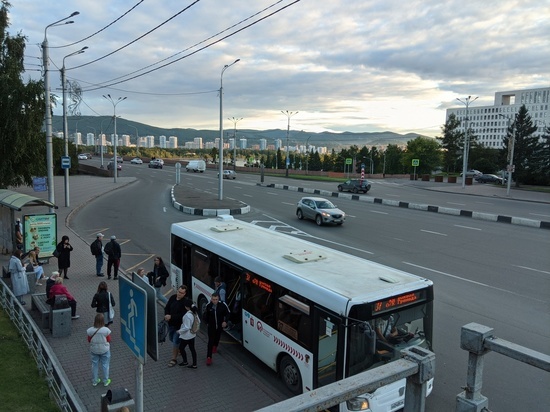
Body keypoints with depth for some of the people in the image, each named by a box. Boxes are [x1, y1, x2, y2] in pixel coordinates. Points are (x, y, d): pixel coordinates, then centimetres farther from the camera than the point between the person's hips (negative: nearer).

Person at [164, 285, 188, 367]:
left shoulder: (186, 302, -22)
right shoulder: (172, 297, -2)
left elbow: (182, 315, -26)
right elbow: (167, 307, 6)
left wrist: (171, 317, -27)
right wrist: (166, 315, -12)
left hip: (179, 325, -7)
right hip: (170, 323, 7)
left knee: (175, 341, -2)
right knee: (171, 338, 24)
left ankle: (174, 358, 12)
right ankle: (179, 349, 49)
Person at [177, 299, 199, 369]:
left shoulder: (187, 315, -29)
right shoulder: (194, 313, -3)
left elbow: (186, 327, -26)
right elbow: (198, 322, 9)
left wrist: (179, 331, -12)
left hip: (186, 336, -8)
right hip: (192, 335, 8)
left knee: (181, 348, 15)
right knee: (192, 349, 15)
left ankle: (185, 362, 28)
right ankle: (194, 364, 22)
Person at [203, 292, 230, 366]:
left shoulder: (223, 305, -22)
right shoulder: (208, 306, -17)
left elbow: (227, 313, -7)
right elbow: (206, 314, 3)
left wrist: (225, 321, -17)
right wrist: (206, 322, 0)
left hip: (220, 325, 1)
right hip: (211, 326, -1)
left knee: (217, 337, 26)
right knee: (210, 341, -7)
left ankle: (215, 346, 57)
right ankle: (209, 357, -4)